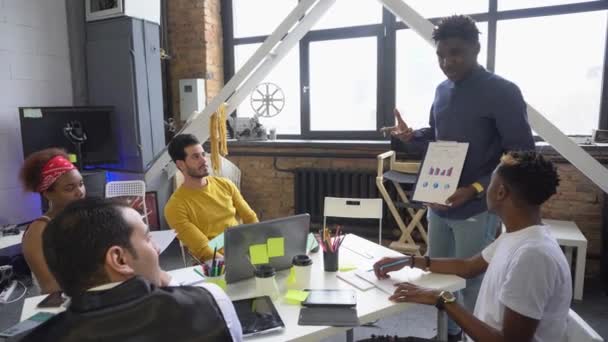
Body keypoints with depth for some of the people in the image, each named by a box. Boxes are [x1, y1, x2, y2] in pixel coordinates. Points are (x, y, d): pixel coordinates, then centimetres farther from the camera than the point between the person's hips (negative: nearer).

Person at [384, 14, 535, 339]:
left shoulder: (502, 92, -13)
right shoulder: (443, 90, 8)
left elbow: (522, 155, -15)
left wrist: (476, 189, -25)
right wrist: (410, 136, 1)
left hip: (476, 209, -7)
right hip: (438, 203, 7)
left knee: (472, 284, 6)